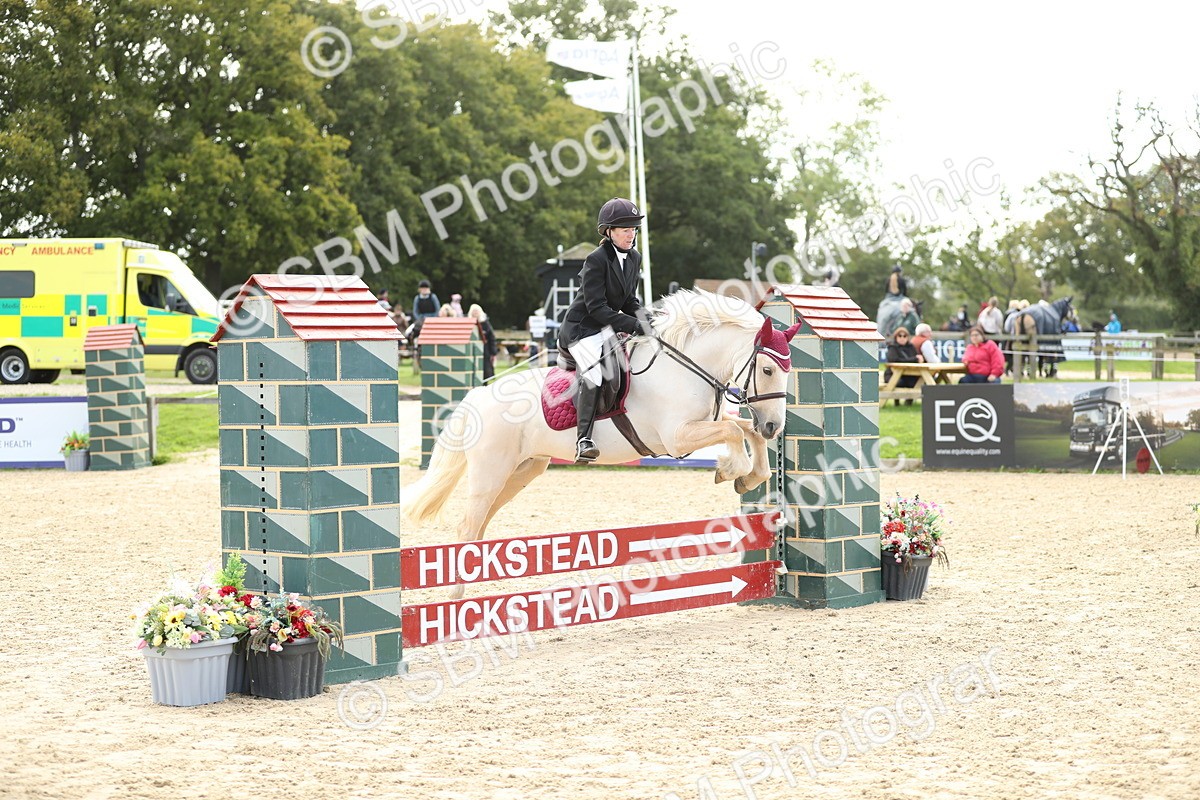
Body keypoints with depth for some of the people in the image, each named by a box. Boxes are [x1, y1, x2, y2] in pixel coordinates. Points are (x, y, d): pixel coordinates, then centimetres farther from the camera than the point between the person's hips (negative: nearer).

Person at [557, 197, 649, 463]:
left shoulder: (634, 259, 8)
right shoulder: (596, 260, -17)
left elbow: (630, 301, 14)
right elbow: (597, 308, -21)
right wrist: (634, 325, -25)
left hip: (608, 328, 9)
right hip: (582, 328, -9)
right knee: (593, 373, -30)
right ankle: (584, 440, -32)